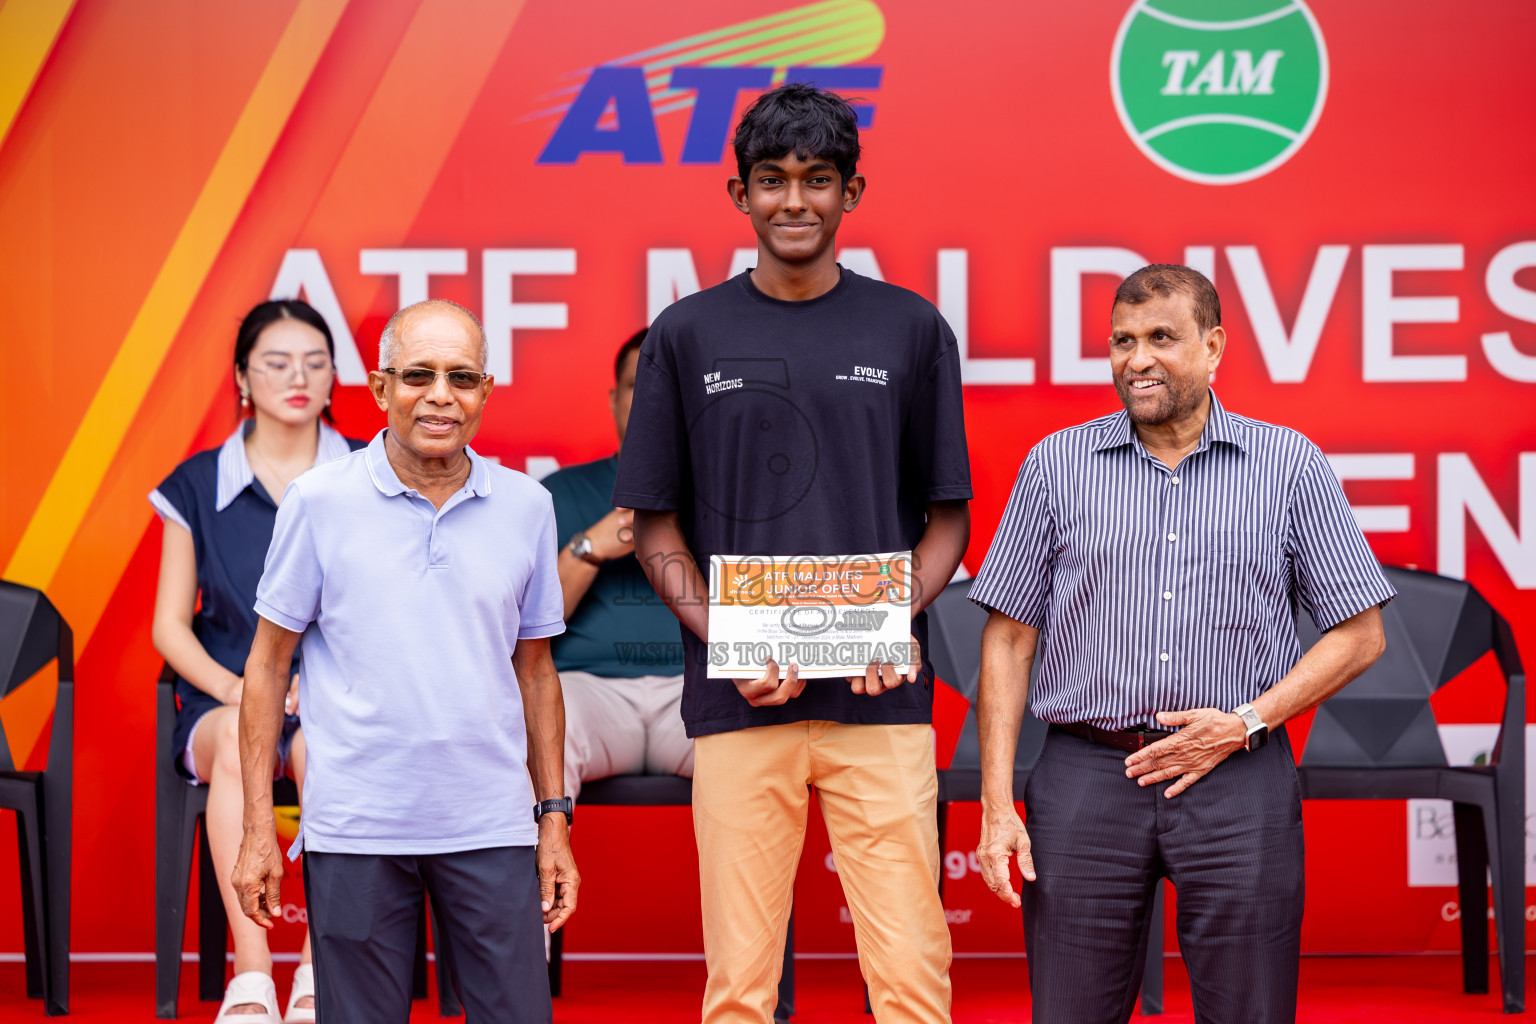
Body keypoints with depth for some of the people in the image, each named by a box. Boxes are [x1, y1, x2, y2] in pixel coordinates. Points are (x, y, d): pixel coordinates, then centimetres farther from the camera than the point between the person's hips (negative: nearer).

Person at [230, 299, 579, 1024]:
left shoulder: (526, 507, 7)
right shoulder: (320, 500, -1)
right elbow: (268, 664, 3)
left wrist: (554, 817, 11)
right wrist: (257, 831, -1)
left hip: (493, 828, 2)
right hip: (354, 828, -2)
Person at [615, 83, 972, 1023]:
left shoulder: (911, 330, 8)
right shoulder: (688, 335, 8)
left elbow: (948, 515, 11)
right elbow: (657, 528, 9)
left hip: (880, 700, 0)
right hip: (738, 700, 0)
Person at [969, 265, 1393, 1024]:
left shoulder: (1290, 464, 4)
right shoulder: (1056, 465, 7)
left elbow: (1358, 634, 5)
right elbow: (1008, 640, 7)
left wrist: (1246, 723, -7)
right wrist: (997, 806, -1)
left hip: (1239, 786, -1)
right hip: (1085, 782, 1)